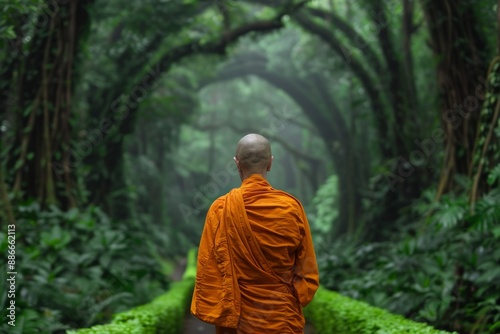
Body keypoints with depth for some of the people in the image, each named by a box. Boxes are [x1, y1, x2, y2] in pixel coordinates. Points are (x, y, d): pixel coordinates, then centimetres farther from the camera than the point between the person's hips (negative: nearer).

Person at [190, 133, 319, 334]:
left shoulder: (220, 209, -11)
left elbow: (208, 270, -8)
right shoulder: (291, 207, -8)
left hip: (238, 318, 0)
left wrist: (212, 314, 1)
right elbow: (307, 270, -1)